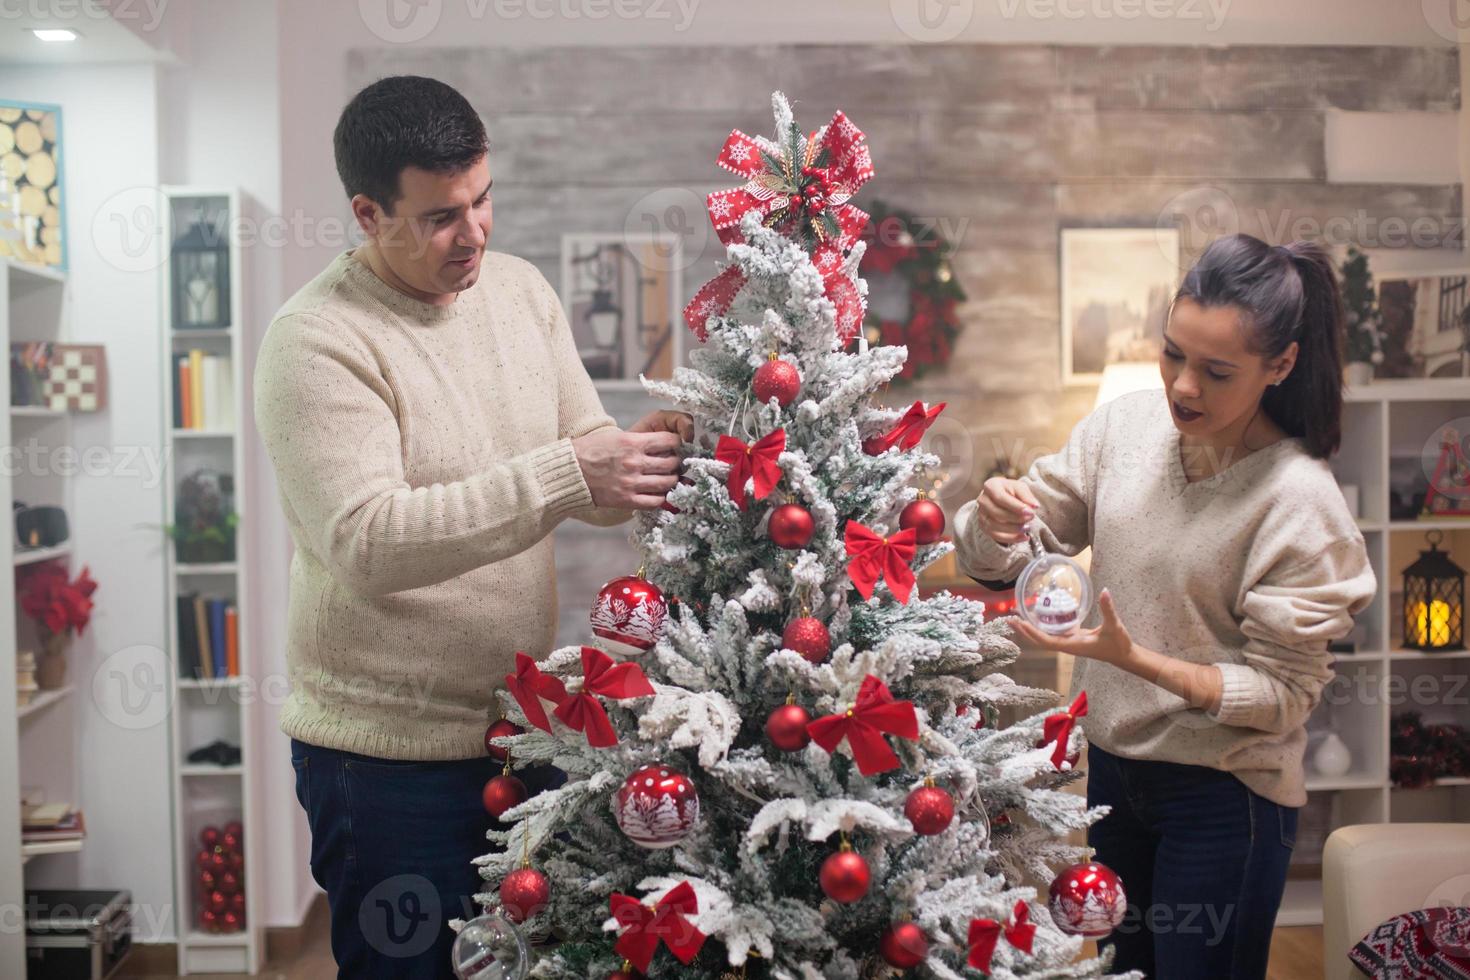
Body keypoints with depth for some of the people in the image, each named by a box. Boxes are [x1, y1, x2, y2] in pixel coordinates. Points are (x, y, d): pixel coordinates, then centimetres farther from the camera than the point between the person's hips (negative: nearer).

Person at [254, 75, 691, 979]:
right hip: (388, 757, -6)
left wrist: (644, 454, -17)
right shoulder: (318, 339, -16)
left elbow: (587, 473, 7)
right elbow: (366, 543, -28)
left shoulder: (523, 290, 4)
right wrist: (565, 473, -34)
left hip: (522, 727, 6)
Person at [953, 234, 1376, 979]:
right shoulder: (1125, 426, -6)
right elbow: (1010, 552, -2)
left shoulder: (1300, 500, -21)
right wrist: (994, 516, -26)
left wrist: (1134, 658, -30)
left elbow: (1282, 694, -18)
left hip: (1224, 794, -5)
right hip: (1114, 760, 5)